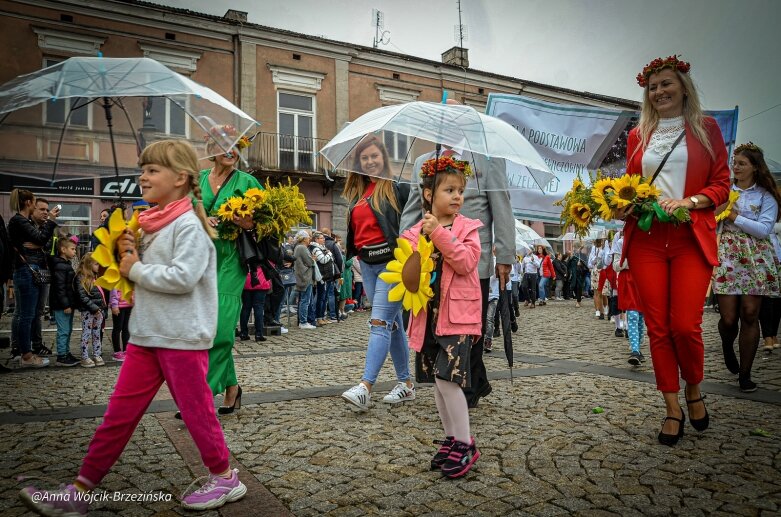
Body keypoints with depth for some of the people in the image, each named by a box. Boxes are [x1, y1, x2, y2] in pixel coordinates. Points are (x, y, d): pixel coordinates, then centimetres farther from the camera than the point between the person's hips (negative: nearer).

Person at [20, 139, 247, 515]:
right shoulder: (152, 224, 13)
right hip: (146, 335, 8)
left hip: (182, 338, -8)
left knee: (195, 410, 5)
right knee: (118, 414, 13)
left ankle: (225, 478, 24)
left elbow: (183, 277, -26)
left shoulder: (188, 225, -14)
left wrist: (136, 269, -14)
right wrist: (129, 254, 4)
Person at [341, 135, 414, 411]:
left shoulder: (397, 186, -3)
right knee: (393, 323, 10)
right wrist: (355, 254, 17)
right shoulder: (357, 192, 16)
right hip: (367, 264, 7)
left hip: (391, 262, -7)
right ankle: (406, 383, 18)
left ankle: (365, 387, -15)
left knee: (380, 322, -12)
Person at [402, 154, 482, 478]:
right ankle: (451, 438, 28)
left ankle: (465, 444, 3)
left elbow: (466, 262, -17)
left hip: (457, 314, -4)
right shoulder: (414, 233, 7)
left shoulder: (467, 228, -1)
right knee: (437, 381, 11)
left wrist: (439, 233, -21)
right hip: (427, 316, 5)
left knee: (446, 377, -13)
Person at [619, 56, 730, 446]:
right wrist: (625, 206, -3)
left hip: (691, 239, -2)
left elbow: (721, 184, 5)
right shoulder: (638, 135, 15)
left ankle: (694, 391, 21)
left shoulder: (706, 128, 9)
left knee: (685, 325, -10)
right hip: (646, 240, 2)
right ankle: (673, 410, 14)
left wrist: (688, 201, -13)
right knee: (657, 327, 1)